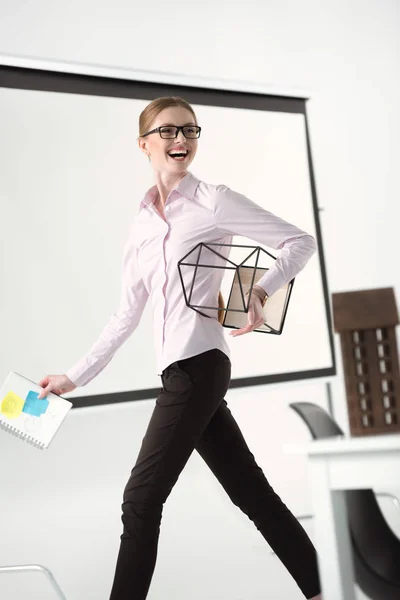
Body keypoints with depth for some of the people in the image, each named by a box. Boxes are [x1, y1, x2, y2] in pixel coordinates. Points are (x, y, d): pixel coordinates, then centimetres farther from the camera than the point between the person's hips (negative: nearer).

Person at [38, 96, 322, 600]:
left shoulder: (211, 201, -1)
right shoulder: (141, 224, 17)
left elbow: (301, 242, 0)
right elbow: (125, 318, 21)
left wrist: (262, 289, -17)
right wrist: (75, 377, 21)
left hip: (197, 364, -7)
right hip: (180, 369, 7)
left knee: (141, 502, -5)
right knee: (251, 492, 10)